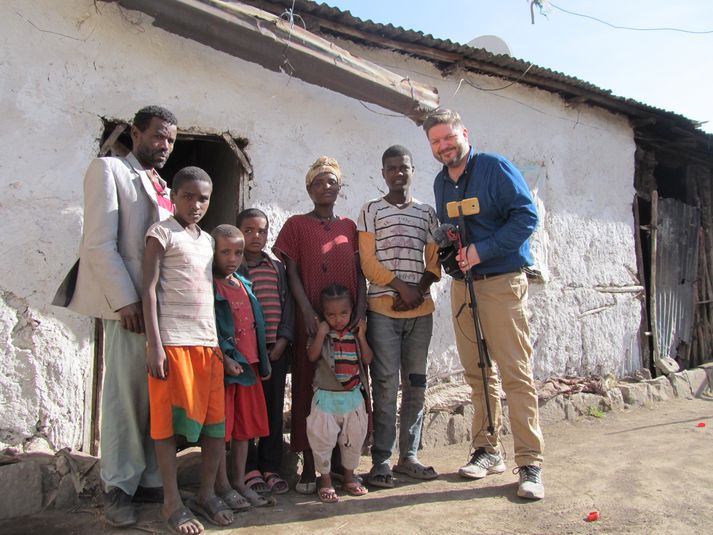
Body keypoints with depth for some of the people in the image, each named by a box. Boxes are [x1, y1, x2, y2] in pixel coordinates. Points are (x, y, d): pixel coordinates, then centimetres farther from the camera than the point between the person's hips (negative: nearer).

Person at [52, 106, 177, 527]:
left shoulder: (163, 187, 22)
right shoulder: (109, 169, 1)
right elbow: (99, 243, -9)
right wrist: (125, 300, -15)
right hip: (131, 305, -6)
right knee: (125, 397, -1)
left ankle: (150, 480, 18)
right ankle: (119, 488, 12)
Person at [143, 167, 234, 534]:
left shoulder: (207, 239, 18)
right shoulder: (162, 233, 0)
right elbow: (149, 290, -7)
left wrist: (222, 341, 12)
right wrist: (154, 344, -14)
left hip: (208, 341, 6)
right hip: (173, 339, -6)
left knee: (216, 420, 6)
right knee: (168, 421, 0)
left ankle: (207, 494, 20)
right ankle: (172, 503, 11)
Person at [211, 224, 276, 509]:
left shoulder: (245, 284, 14)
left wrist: (263, 361, 15)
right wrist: (224, 358, -23)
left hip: (249, 364, 7)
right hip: (222, 365, -7)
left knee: (245, 426, 13)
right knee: (220, 427, 3)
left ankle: (240, 482, 25)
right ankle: (222, 485, 16)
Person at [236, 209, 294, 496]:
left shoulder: (278, 268, 12)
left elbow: (287, 305, 8)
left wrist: (283, 340, -3)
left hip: (275, 350, 3)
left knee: (274, 409, 7)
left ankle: (270, 467, 18)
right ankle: (250, 468, 14)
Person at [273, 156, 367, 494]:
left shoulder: (349, 226, 15)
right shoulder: (296, 225, 7)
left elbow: (359, 270, 12)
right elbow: (292, 272, 0)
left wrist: (361, 307, -3)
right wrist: (308, 311, -12)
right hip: (313, 319, -3)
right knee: (309, 387, 0)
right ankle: (309, 466, 7)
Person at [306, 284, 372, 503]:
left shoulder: (356, 333, 4)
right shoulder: (321, 333, -4)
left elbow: (367, 359, -2)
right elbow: (312, 356, -17)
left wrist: (361, 336, -11)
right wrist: (321, 333, -24)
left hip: (353, 396, 3)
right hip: (326, 396, -3)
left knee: (354, 437, 13)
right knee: (323, 438, 1)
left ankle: (349, 477, 32)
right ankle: (325, 481, 17)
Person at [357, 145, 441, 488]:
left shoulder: (427, 212, 15)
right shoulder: (371, 210, 6)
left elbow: (434, 260, 10)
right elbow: (368, 261, -3)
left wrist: (420, 289, -8)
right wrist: (402, 287, -13)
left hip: (420, 311, 4)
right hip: (383, 309, -3)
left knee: (415, 385, 7)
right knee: (385, 387, -4)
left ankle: (409, 456, 18)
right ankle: (381, 460, 5)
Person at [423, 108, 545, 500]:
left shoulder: (496, 168, -4)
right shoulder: (441, 183, 16)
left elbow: (527, 216, -12)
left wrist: (481, 250, -18)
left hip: (501, 282, -6)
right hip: (462, 285, 7)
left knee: (516, 373, -7)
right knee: (478, 374, 10)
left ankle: (530, 463, 0)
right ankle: (488, 451, 21)